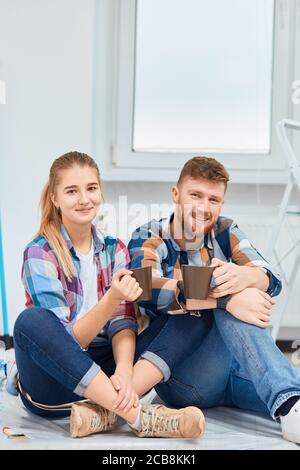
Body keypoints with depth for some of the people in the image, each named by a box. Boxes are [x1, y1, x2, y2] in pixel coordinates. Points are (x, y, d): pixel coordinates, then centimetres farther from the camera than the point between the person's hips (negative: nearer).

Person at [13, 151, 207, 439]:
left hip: (104, 376, 5)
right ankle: (138, 415, -35)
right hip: (55, 385, -4)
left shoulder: (114, 250, 7)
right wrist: (112, 299, -33)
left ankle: (105, 411, -29)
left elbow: (123, 322, -4)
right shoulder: (39, 254, -8)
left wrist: (124, 371, -26)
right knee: (31, 321, -36)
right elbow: (69, 340, -15)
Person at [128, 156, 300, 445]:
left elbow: (271, 280, -8)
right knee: (230, 300, -30)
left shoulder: (224, 232, 8)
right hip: (177, 375, -4)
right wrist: (228, 299, -39)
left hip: (237, 369, 4)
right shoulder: (148, 238, -3)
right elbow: (149, 292, -26)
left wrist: (244, 276, -34)